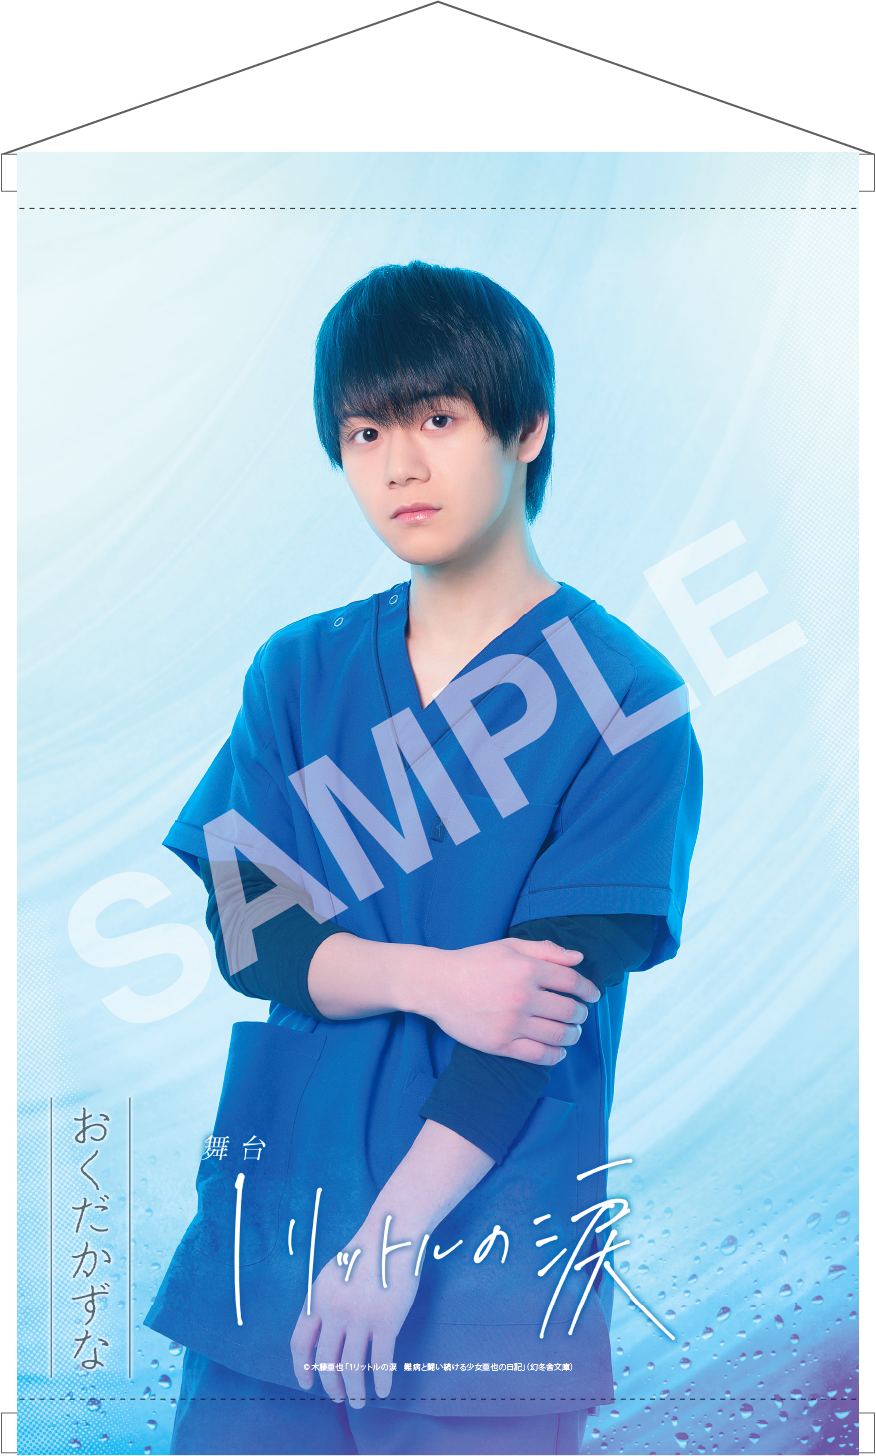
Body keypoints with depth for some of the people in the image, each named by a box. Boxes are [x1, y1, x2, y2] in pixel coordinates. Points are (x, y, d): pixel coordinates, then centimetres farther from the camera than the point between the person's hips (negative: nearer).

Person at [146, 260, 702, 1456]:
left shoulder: (624, 696, -7)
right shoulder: (297, 671, 5)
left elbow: (555, 987, -12)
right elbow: (240, 931, -2)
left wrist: (393, 1235, -15)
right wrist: (428, 979, -18)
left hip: (488, 1267, -3)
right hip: (269, 1233, 3)